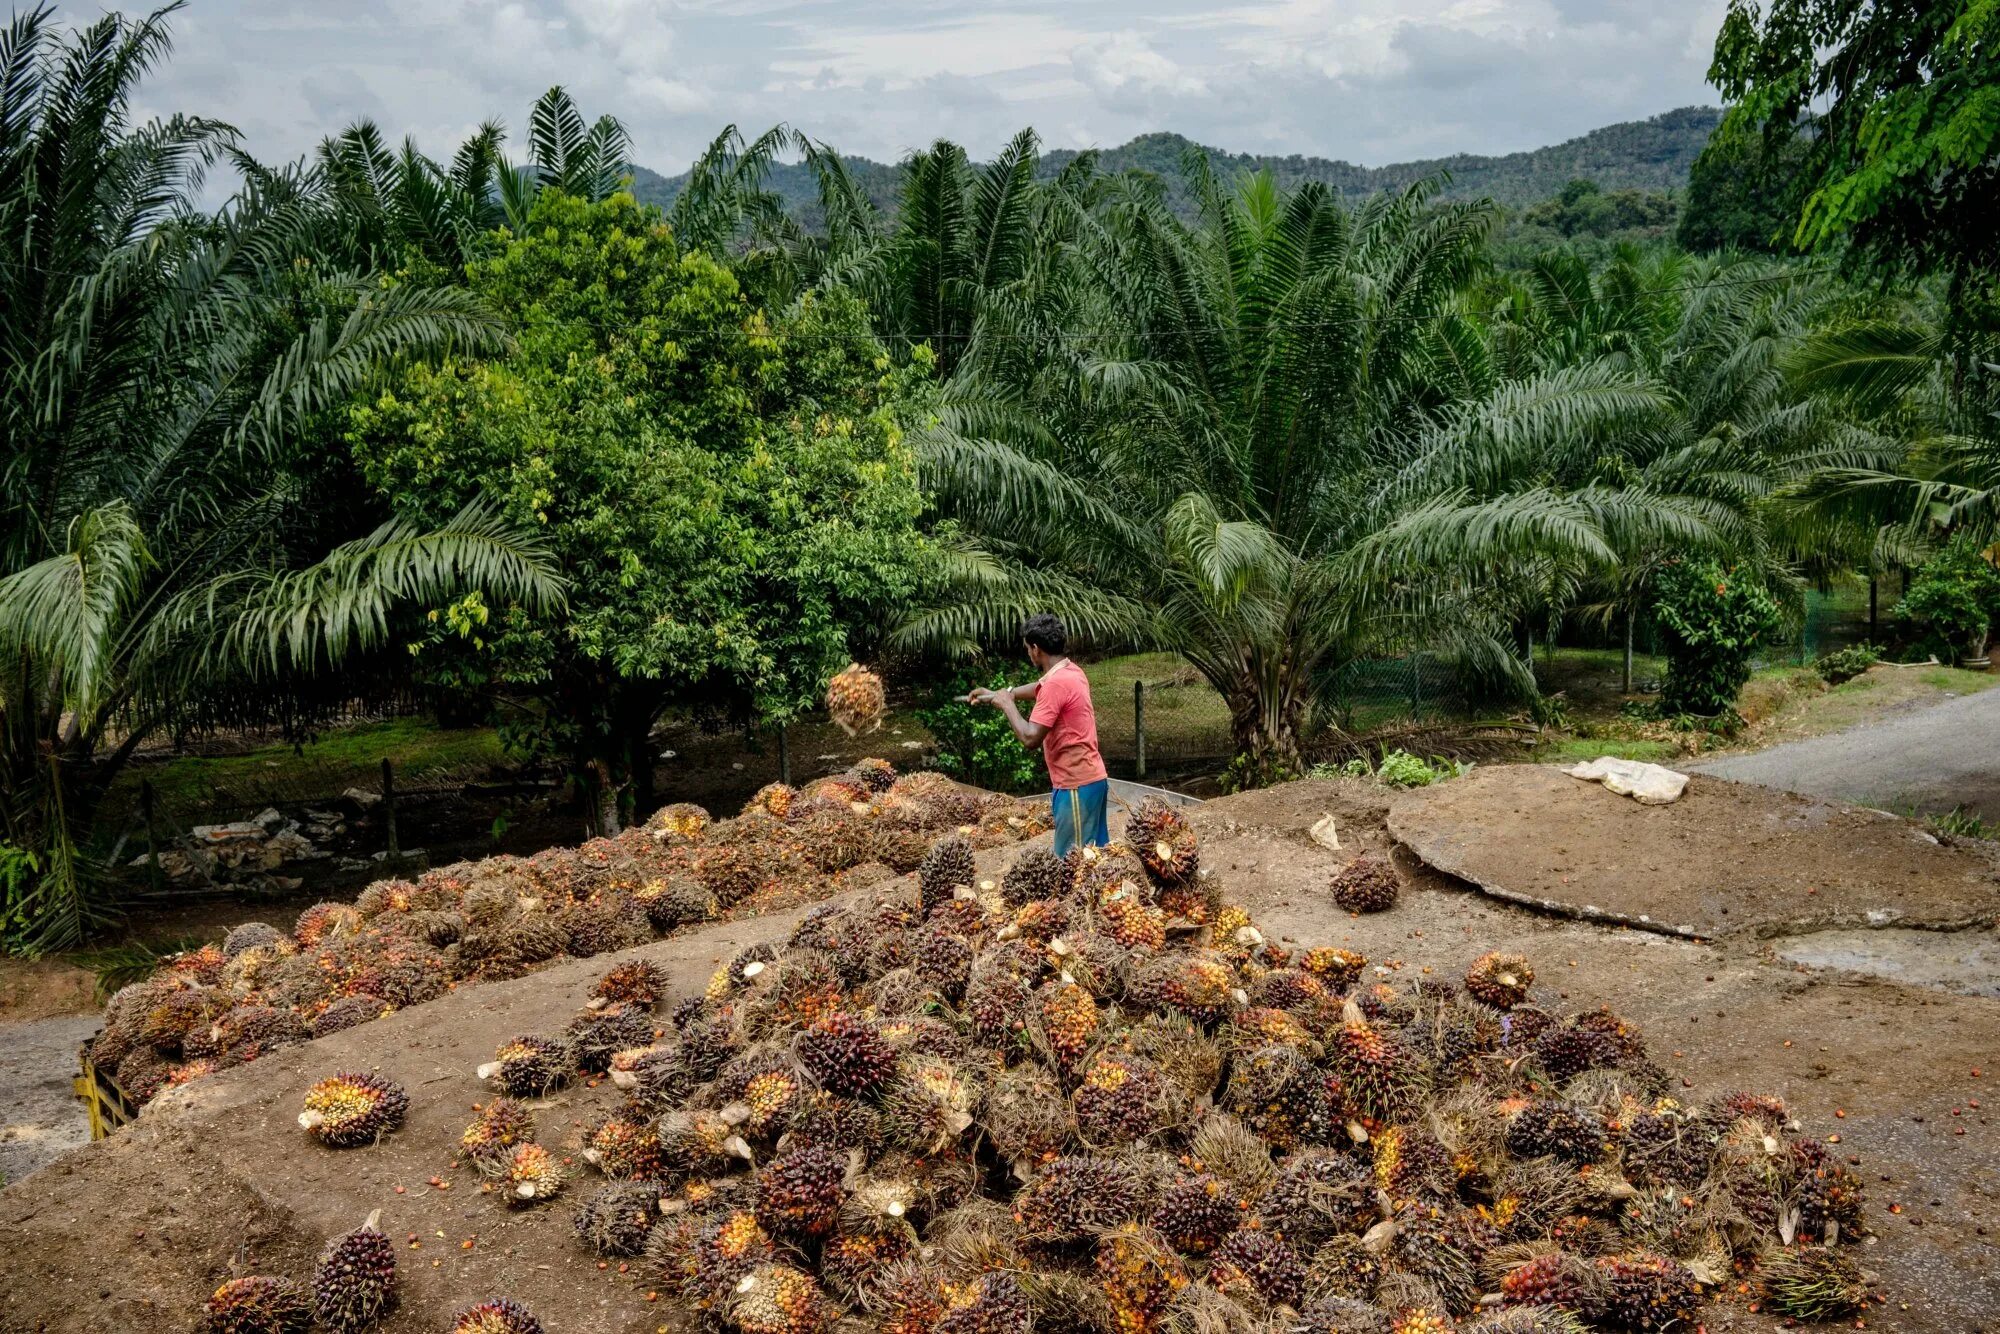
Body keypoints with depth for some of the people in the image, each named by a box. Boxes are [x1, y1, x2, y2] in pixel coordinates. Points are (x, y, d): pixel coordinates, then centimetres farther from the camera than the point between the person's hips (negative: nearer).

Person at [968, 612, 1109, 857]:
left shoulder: (1056, 683, -20)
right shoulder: (1071, 672, 11)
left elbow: (1030, 737, -22)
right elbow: (1038, 688, 32)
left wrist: (1006, 704, -8)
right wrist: (996, 694, 36)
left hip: (1076, 784, -10)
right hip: (1091, 778, 10)